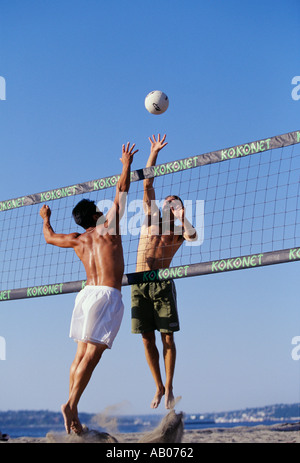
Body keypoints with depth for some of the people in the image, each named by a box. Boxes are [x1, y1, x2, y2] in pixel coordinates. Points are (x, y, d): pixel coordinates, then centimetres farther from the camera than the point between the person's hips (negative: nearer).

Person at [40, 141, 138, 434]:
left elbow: (49, 237, 33)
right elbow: (122, 191, 7)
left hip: (86, 293, 6)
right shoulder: (108, 227, 1)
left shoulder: (77, 240, 14)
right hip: (108, 295, -6)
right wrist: (126, 164, 19)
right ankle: (71, 405, -19)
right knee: (93, 354, -11)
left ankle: (73, 416, 4)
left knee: (81, 355, 6)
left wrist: (46, 219, 51)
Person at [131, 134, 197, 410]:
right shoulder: (152, 219, 16)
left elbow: (193, 236, -14)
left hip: (162, 283, -2)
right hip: (139, 283, 2)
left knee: (168, 337, -3)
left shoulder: (180, 230, 11)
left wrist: (181, 215, -11)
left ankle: (169, 388, 6)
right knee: (147, 338, 4)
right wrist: (154, 153, 10)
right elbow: (147, 185, 12)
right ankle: (159, 387, 17)